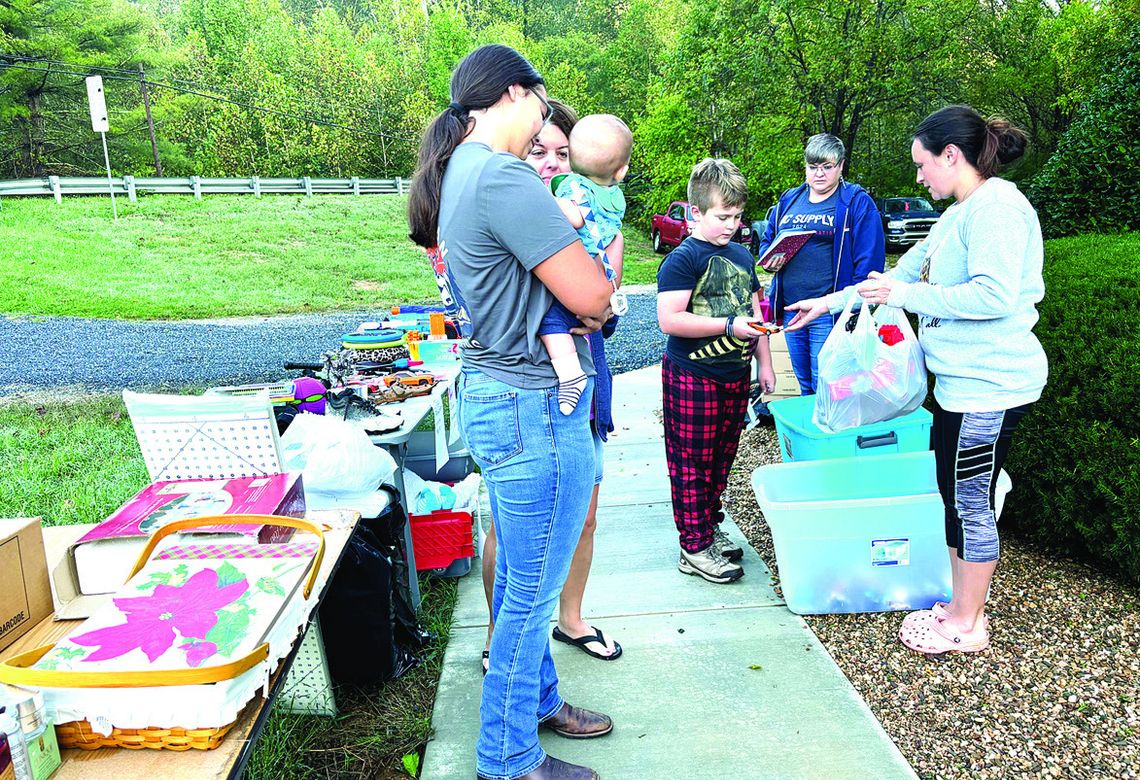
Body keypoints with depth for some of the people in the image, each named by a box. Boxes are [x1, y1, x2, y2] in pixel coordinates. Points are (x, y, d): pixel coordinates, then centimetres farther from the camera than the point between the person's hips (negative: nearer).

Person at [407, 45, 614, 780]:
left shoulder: (458, 175, 12)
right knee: (532, 592, 5)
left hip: (494, 394, 10)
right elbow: (591, 297, -21)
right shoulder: (503, 178, -21)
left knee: (518, 576, 23)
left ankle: (537, 699, 43)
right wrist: (603, 256, 1)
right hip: (536, 410, -10)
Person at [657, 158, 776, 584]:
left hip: (734, 376, 8)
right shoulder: (683, 259, -12)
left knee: (721, 459, 16)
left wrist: (764, 363, 17)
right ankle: (695, 548, 10)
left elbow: (754, 313, 21)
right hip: (692, 378, -7)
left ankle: (711, 527, 32)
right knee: (692, 463, 1)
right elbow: (669, 320, -22)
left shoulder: (741, 256, 13)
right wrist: (729, 326, -21)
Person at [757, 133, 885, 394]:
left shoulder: (857, 202, -3)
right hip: (790, 311, 6)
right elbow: (766, 241, 23)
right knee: (805, 387, 17)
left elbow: (869, 259, -9)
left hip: (830, 314, -5)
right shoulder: (789, 200, 14)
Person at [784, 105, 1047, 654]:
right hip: (961, 381, 10)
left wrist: (907, 295, -16)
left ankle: (967, 626, 16)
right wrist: (832, 301, 25)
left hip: (988, 385, -10)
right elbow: (905, 273, 25)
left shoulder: (997, 207, -14)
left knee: (971, 502, 1)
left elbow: (994, 296, -25)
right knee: (955, 495, 15)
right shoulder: (958, 215, 17)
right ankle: (960, 606, 29)